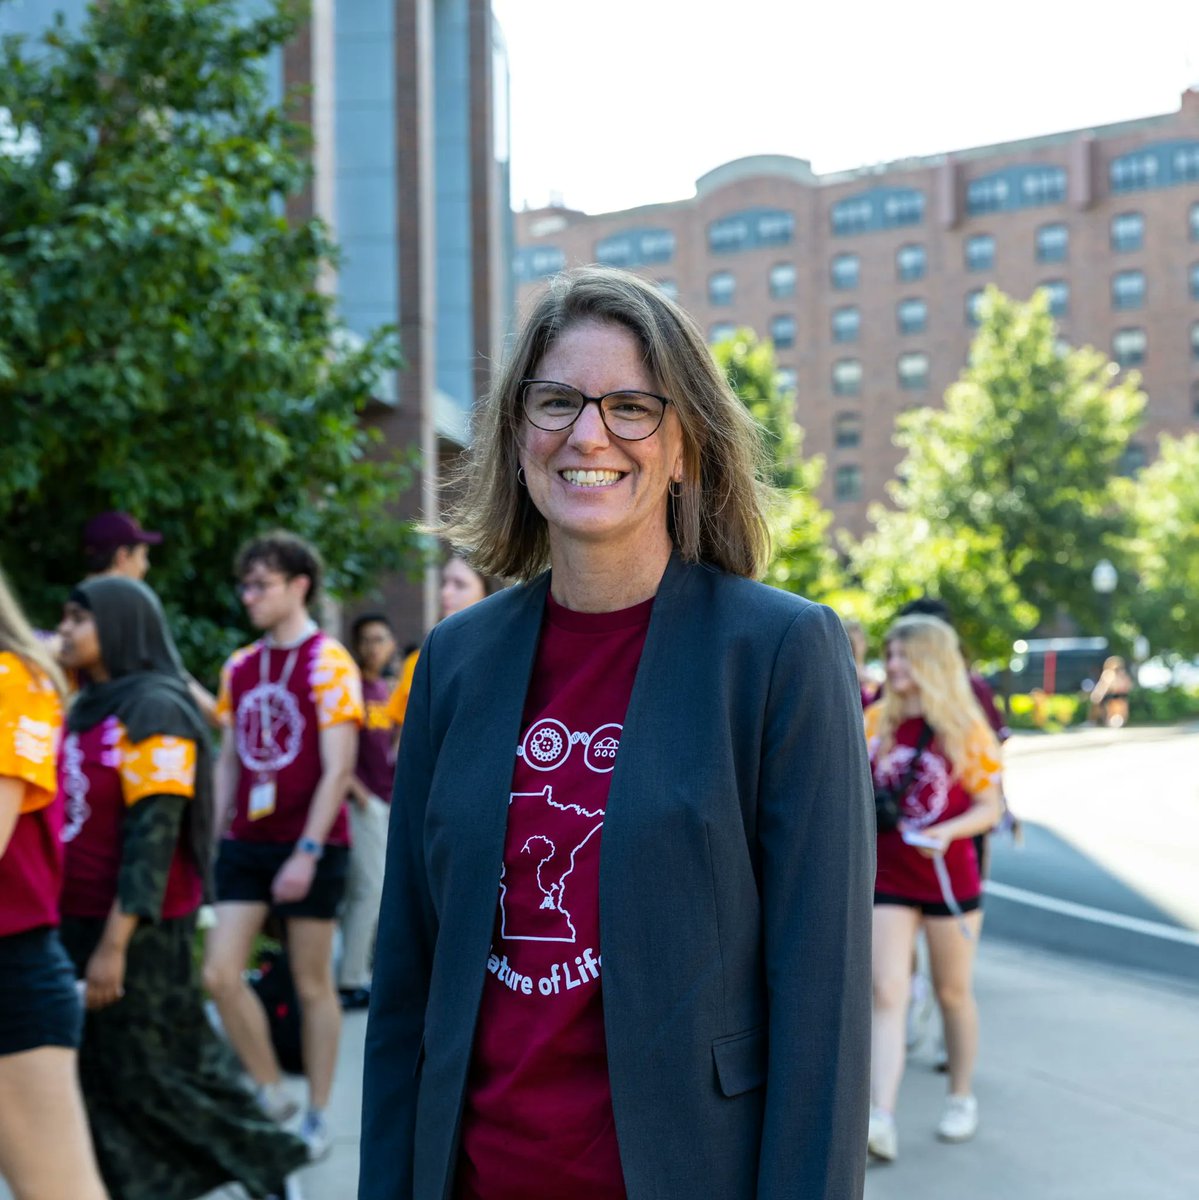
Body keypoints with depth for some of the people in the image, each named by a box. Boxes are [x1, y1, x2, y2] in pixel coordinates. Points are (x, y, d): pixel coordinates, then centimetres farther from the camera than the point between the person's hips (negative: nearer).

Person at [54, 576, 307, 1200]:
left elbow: (154, 836, -19)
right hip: (77, 923, 8)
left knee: (157, 1068, 3)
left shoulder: (154, 711, -14)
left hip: (139, 930, -8)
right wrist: (83, 935, 12)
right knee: (95, 1074, 9)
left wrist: (116, 942, -23)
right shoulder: (83, 710, 11)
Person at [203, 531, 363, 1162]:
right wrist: (214, 837, 8)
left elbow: (338, 768, -14)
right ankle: (271, 1094, 18)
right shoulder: (239, 668, 9)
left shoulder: (328, 662, -9)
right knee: (220, 973, -1)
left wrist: (308, 851, -19)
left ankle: (316, 1117, 18)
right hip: (248, 841, 6)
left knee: (312, 984, 4)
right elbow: (228, 760, 15)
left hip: (311, 846, -5)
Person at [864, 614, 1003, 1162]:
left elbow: (989, 806, -4)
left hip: (950, 879, -2)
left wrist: (948, 833, -20)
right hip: (888, 879, 2)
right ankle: (880, 1118, -16)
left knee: (953, 992, 13)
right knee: (886, 995, -8)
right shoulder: (876, 721, 3)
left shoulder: (967, 728, -6)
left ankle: (962, 1098, 32)